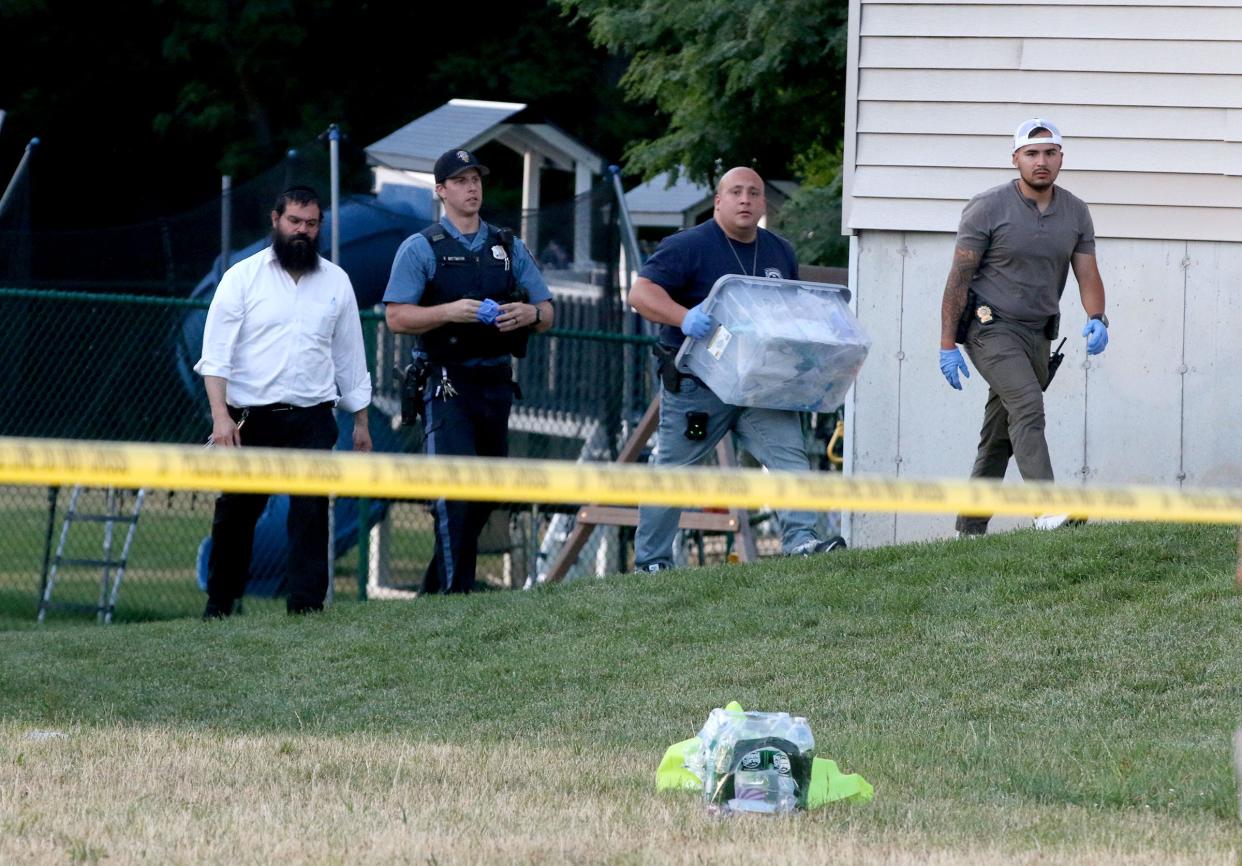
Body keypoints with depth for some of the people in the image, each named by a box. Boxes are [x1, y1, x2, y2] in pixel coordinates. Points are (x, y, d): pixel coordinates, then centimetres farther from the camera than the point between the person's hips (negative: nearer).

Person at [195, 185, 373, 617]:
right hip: (249, 419, -1)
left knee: (311, 511, -10)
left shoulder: (335, 282, 10)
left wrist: (361, 423, 15)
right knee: (235, 513, 5)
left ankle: (306, 605, -10)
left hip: (311, 420, 1)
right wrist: (220, 416, -16)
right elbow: (215, 354, -4)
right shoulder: (242, 277, 1)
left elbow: (350, 357, 16)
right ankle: (219, 604, 18)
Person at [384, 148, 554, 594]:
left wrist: (529, 313, -9)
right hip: (448, 385, -6)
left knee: (486, 492, 9)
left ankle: (434, 588, 20)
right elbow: (397, 317, -7)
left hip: (496, 384, 6)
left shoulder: (509, 248, 15)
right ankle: (455, 591, -18)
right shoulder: (421, 249, 1)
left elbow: (547, 314, 15)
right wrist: (450, 312, -21)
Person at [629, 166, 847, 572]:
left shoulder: (780, 253, 12)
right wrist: (683, 318, -34)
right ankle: (650, 561, 16)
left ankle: (801, 539, -23)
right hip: (697, 383, -4)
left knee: (789, 454, -15)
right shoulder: (689, 246, -8)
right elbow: (641, 292, -17)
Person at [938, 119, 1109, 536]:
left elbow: (1087, 274, 5)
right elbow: (959, 277, -7)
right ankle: (1046, 509, -36)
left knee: (1001, 434, 9)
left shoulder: (1075, 213, 6)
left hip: (1038, 334, 6)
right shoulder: (988, 208, -8)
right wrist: (948, 345, -11)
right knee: (1027, 407, -25)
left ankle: (969, 529, 18)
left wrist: (1097, 318, -17)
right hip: (990, 326, -6)